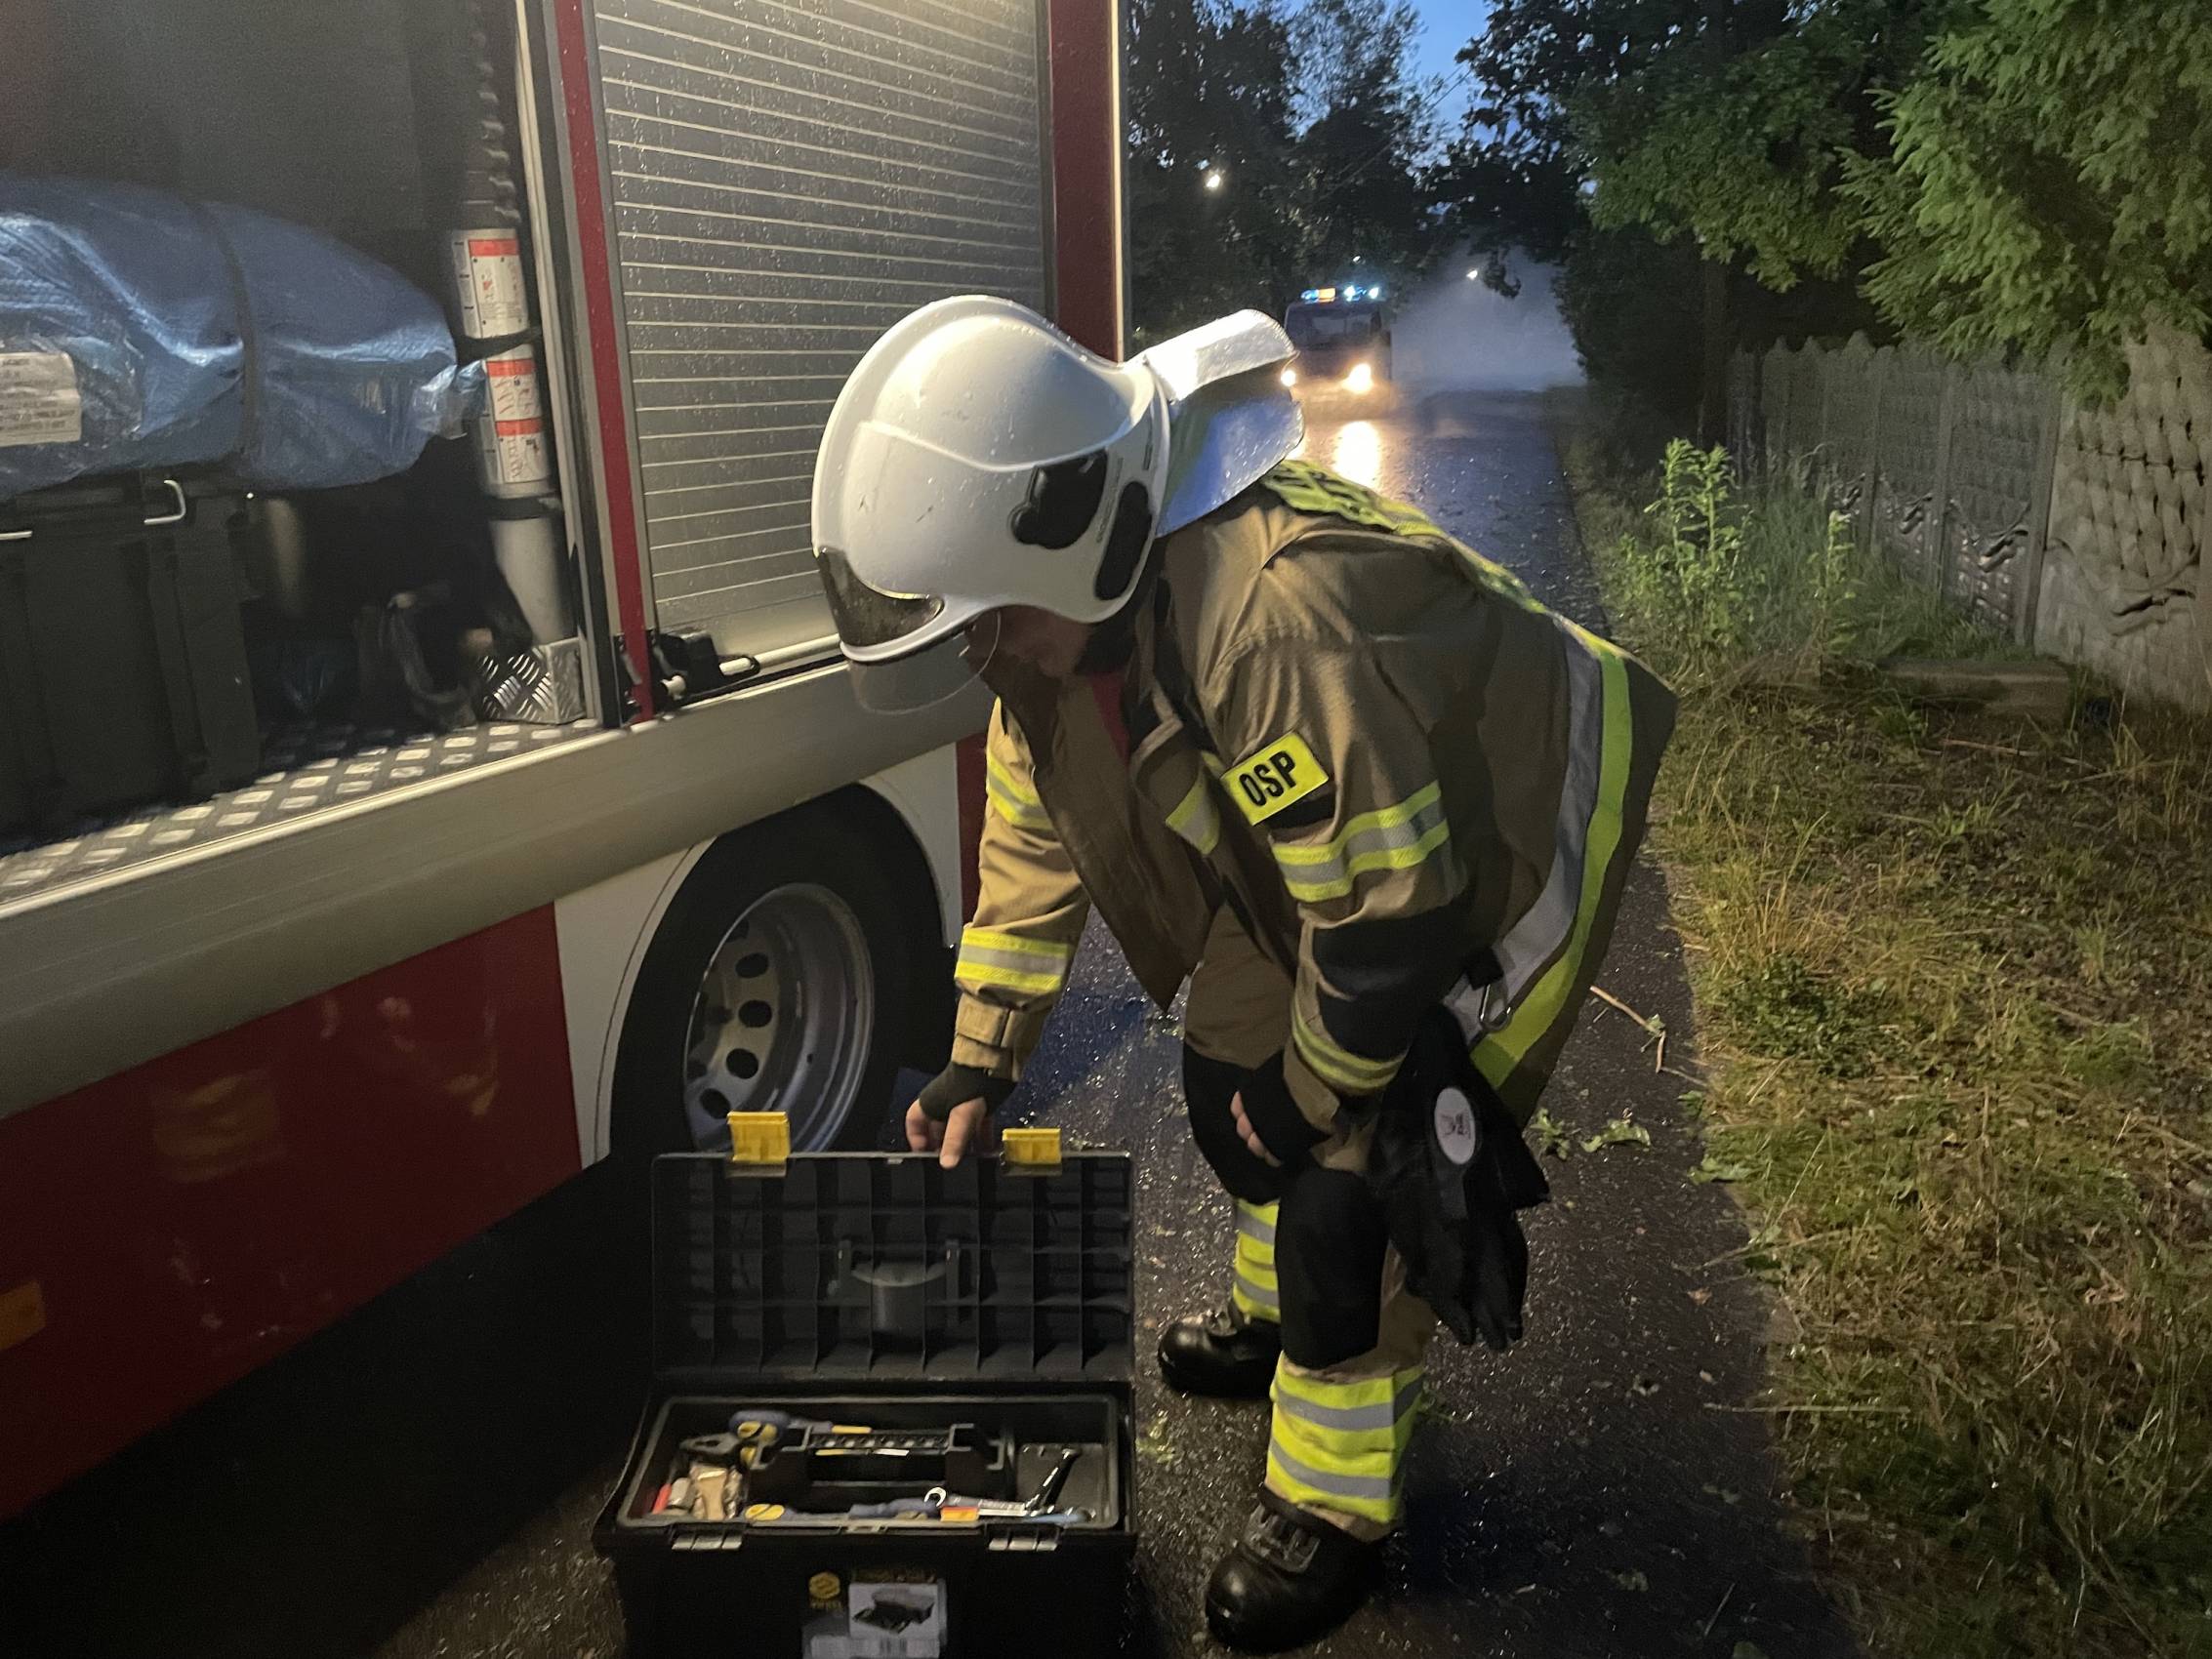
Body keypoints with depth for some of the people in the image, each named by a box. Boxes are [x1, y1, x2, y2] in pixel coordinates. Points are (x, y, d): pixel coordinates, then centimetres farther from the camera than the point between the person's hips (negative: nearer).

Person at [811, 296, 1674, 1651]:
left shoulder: (1277, 614, -41)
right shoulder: (1071, 600, -11)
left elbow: (1394, 910, -32)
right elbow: (1033, 839, 0)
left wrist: (1311, 1092, -16)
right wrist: (980, 1062, 0)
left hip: (1506, 840, -8)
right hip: (1325, 839, 8)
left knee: (1349, 1171, -7)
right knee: (1231, 1074, 17)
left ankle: (1336, 1504, 15)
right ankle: (1283, 1320, 44)